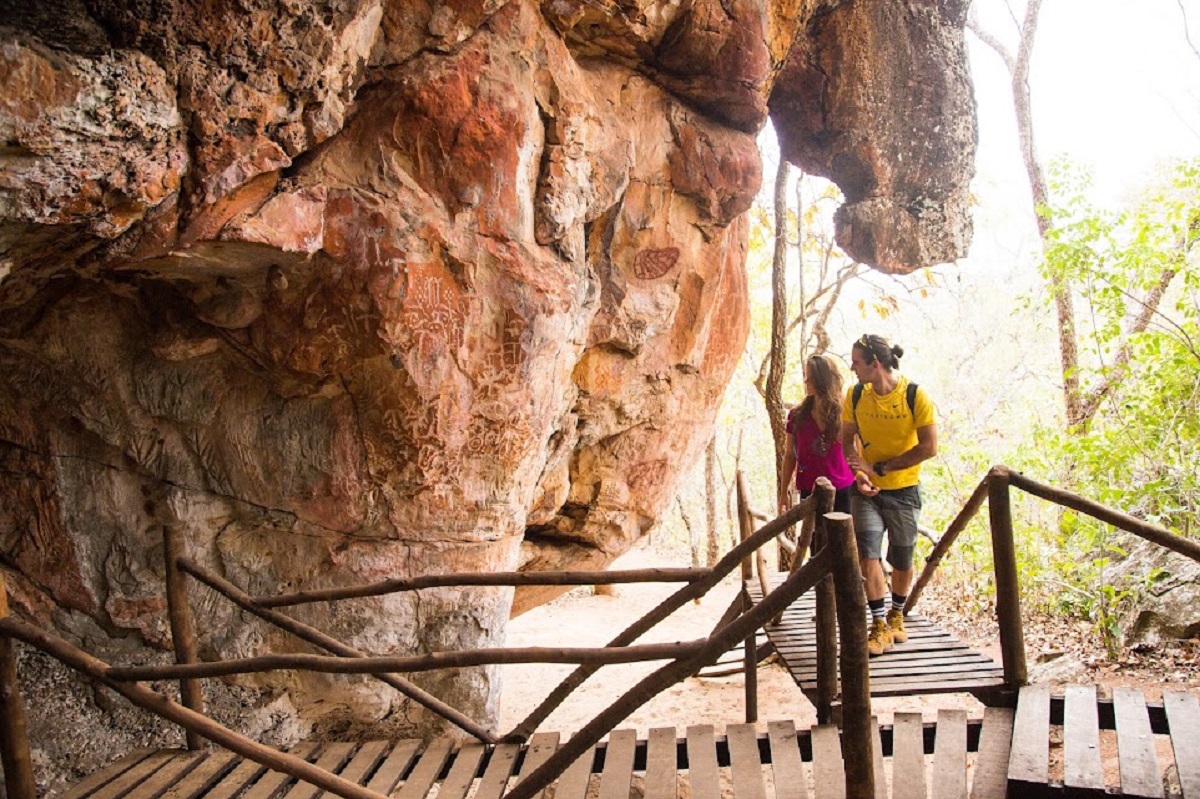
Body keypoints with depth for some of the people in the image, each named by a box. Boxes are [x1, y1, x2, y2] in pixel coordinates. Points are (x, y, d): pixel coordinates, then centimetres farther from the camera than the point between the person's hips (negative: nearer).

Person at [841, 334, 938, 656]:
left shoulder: (915, 395, -15)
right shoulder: (855, 395, -5)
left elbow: (929, 447, -16)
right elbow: (847, 440, 4)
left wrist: (879, 467, -17)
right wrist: (858, 475, -14)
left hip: (903, 490, -1)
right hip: (867, 491, 2)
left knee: (902, 560, 11)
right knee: (868, 555, -12)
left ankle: (896, 615, 35)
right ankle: (880, 626, -2)